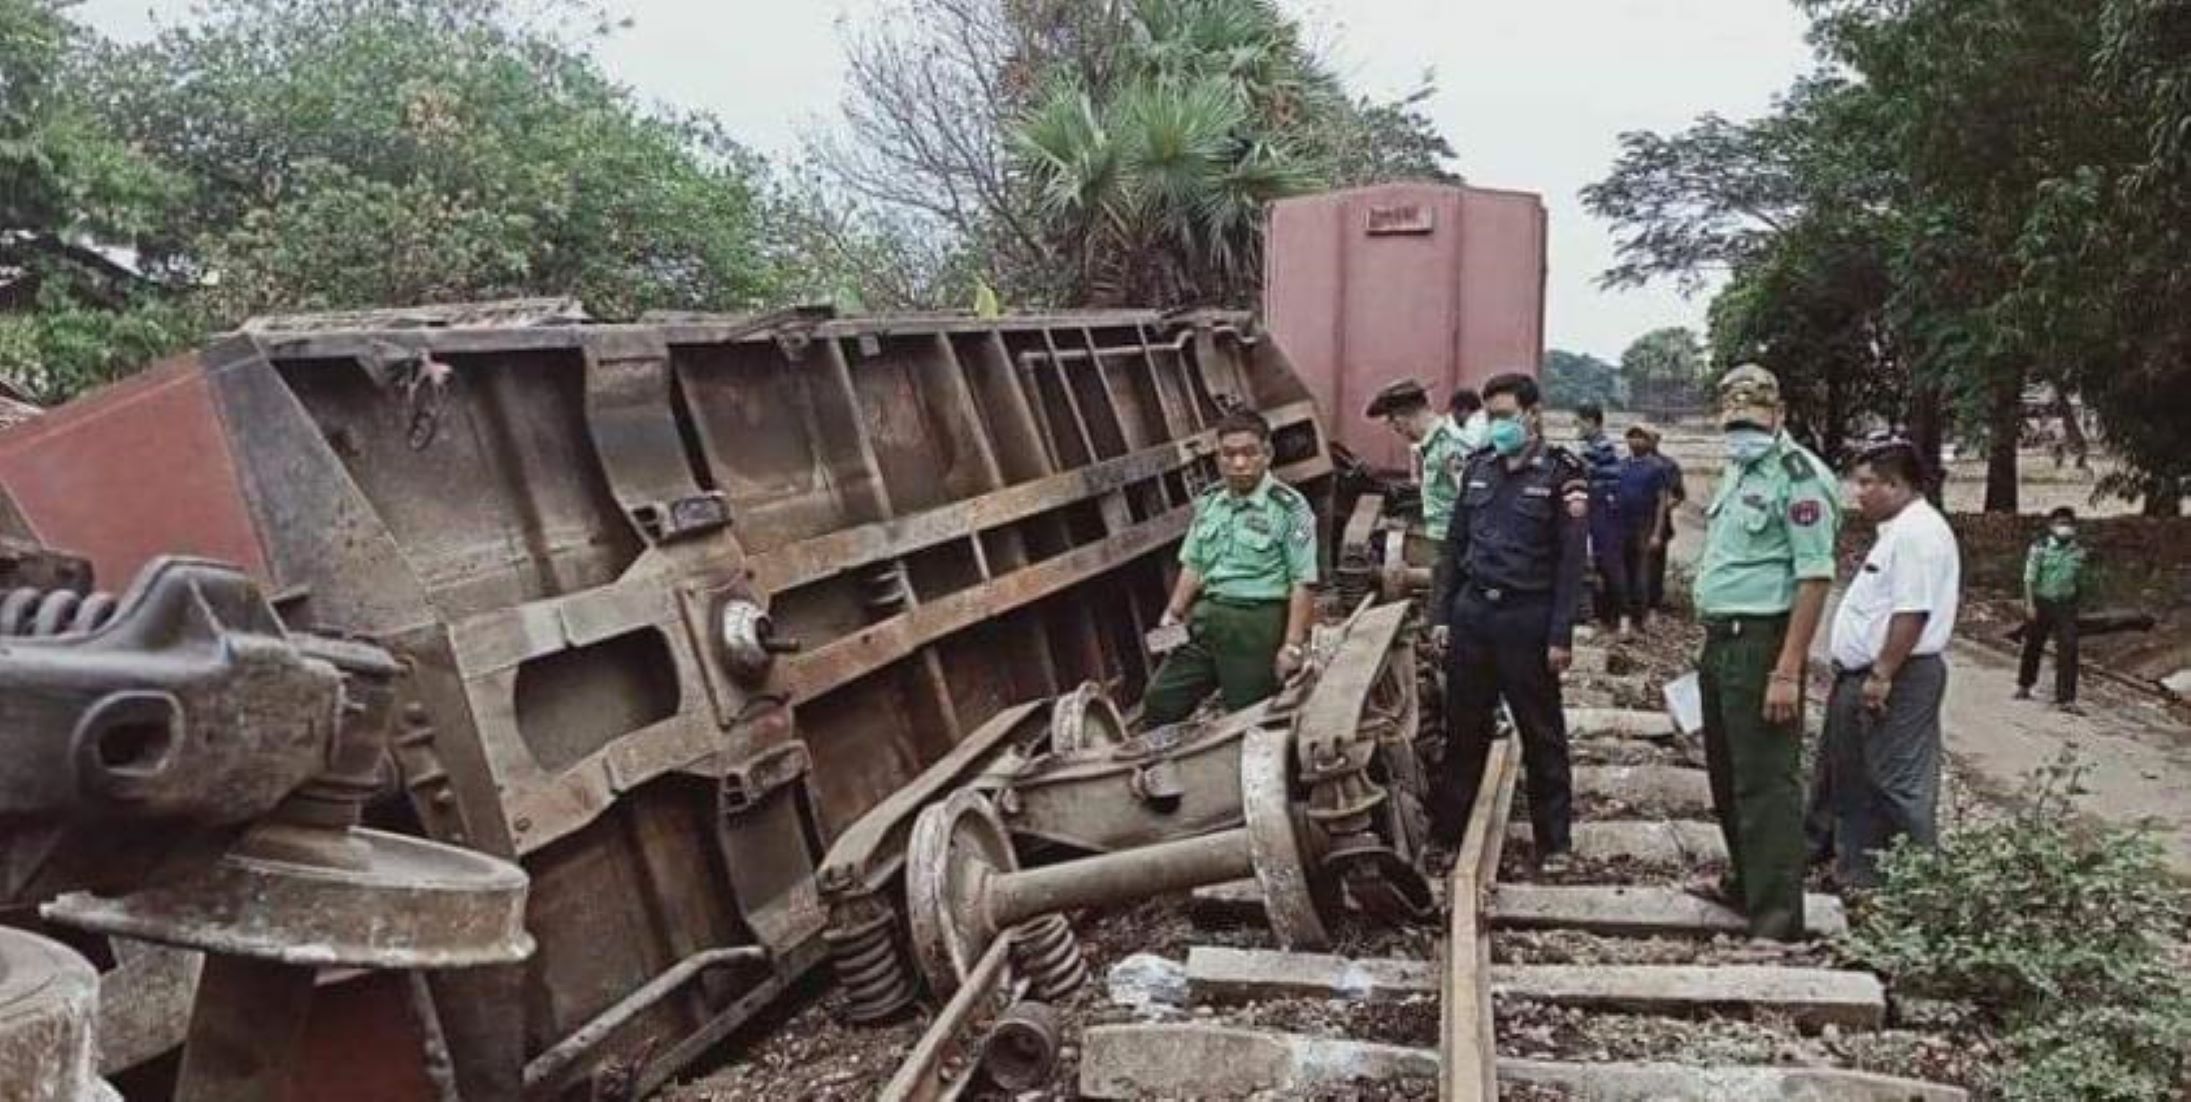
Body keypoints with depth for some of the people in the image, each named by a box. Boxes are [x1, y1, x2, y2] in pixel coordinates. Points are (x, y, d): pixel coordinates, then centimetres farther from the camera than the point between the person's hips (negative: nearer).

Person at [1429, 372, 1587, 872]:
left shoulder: (1562, 472, -5)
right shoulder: (1478, 466, 10)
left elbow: (1571, 559, -8)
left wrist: (1561, 635, -12)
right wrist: (1443, 615, 10)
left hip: (1527, 619, -4)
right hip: (1472, 612, 4)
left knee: (1542, 736, 6)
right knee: (1463, 731, 10)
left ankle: (1554, 841, 17)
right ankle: (1444, 831, 20)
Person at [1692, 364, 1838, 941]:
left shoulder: (1796, 472, -14)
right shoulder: (1737, 469, 15)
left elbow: (1815, 576, -19)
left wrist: (1787, 671, -23)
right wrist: (1713, 644, 16)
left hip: (1762, 644, -9)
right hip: (1721, 642, 9)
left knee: (1766, 782, -5)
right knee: (1727, 773, 19)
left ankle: (1777, 920, 2)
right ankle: (1747, 882, 36)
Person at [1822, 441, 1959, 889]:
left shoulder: (1918, 533, -17)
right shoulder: (1900, 529, 17)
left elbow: (1912, 613, -24)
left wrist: (1881, 674, -23)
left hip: (1898, 680, -11)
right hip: (1867, 676, 11)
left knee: (1899, 783, -5)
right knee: (1850, 773, 17)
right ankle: (1855, 867, 28)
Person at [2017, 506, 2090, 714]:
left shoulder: (2080, 552, 4)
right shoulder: (2039, 547, -6)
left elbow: (2083, 582, 16)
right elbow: (2030, 577, -8)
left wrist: (2078, 603, 15)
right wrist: (2030, 604, -14)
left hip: (2066, 606, 2)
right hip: (2040, 603, -2)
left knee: (2068, 650, -9)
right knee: (2032, 646, 13)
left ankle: (2066, 698, -8)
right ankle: (2024, 686, 34)